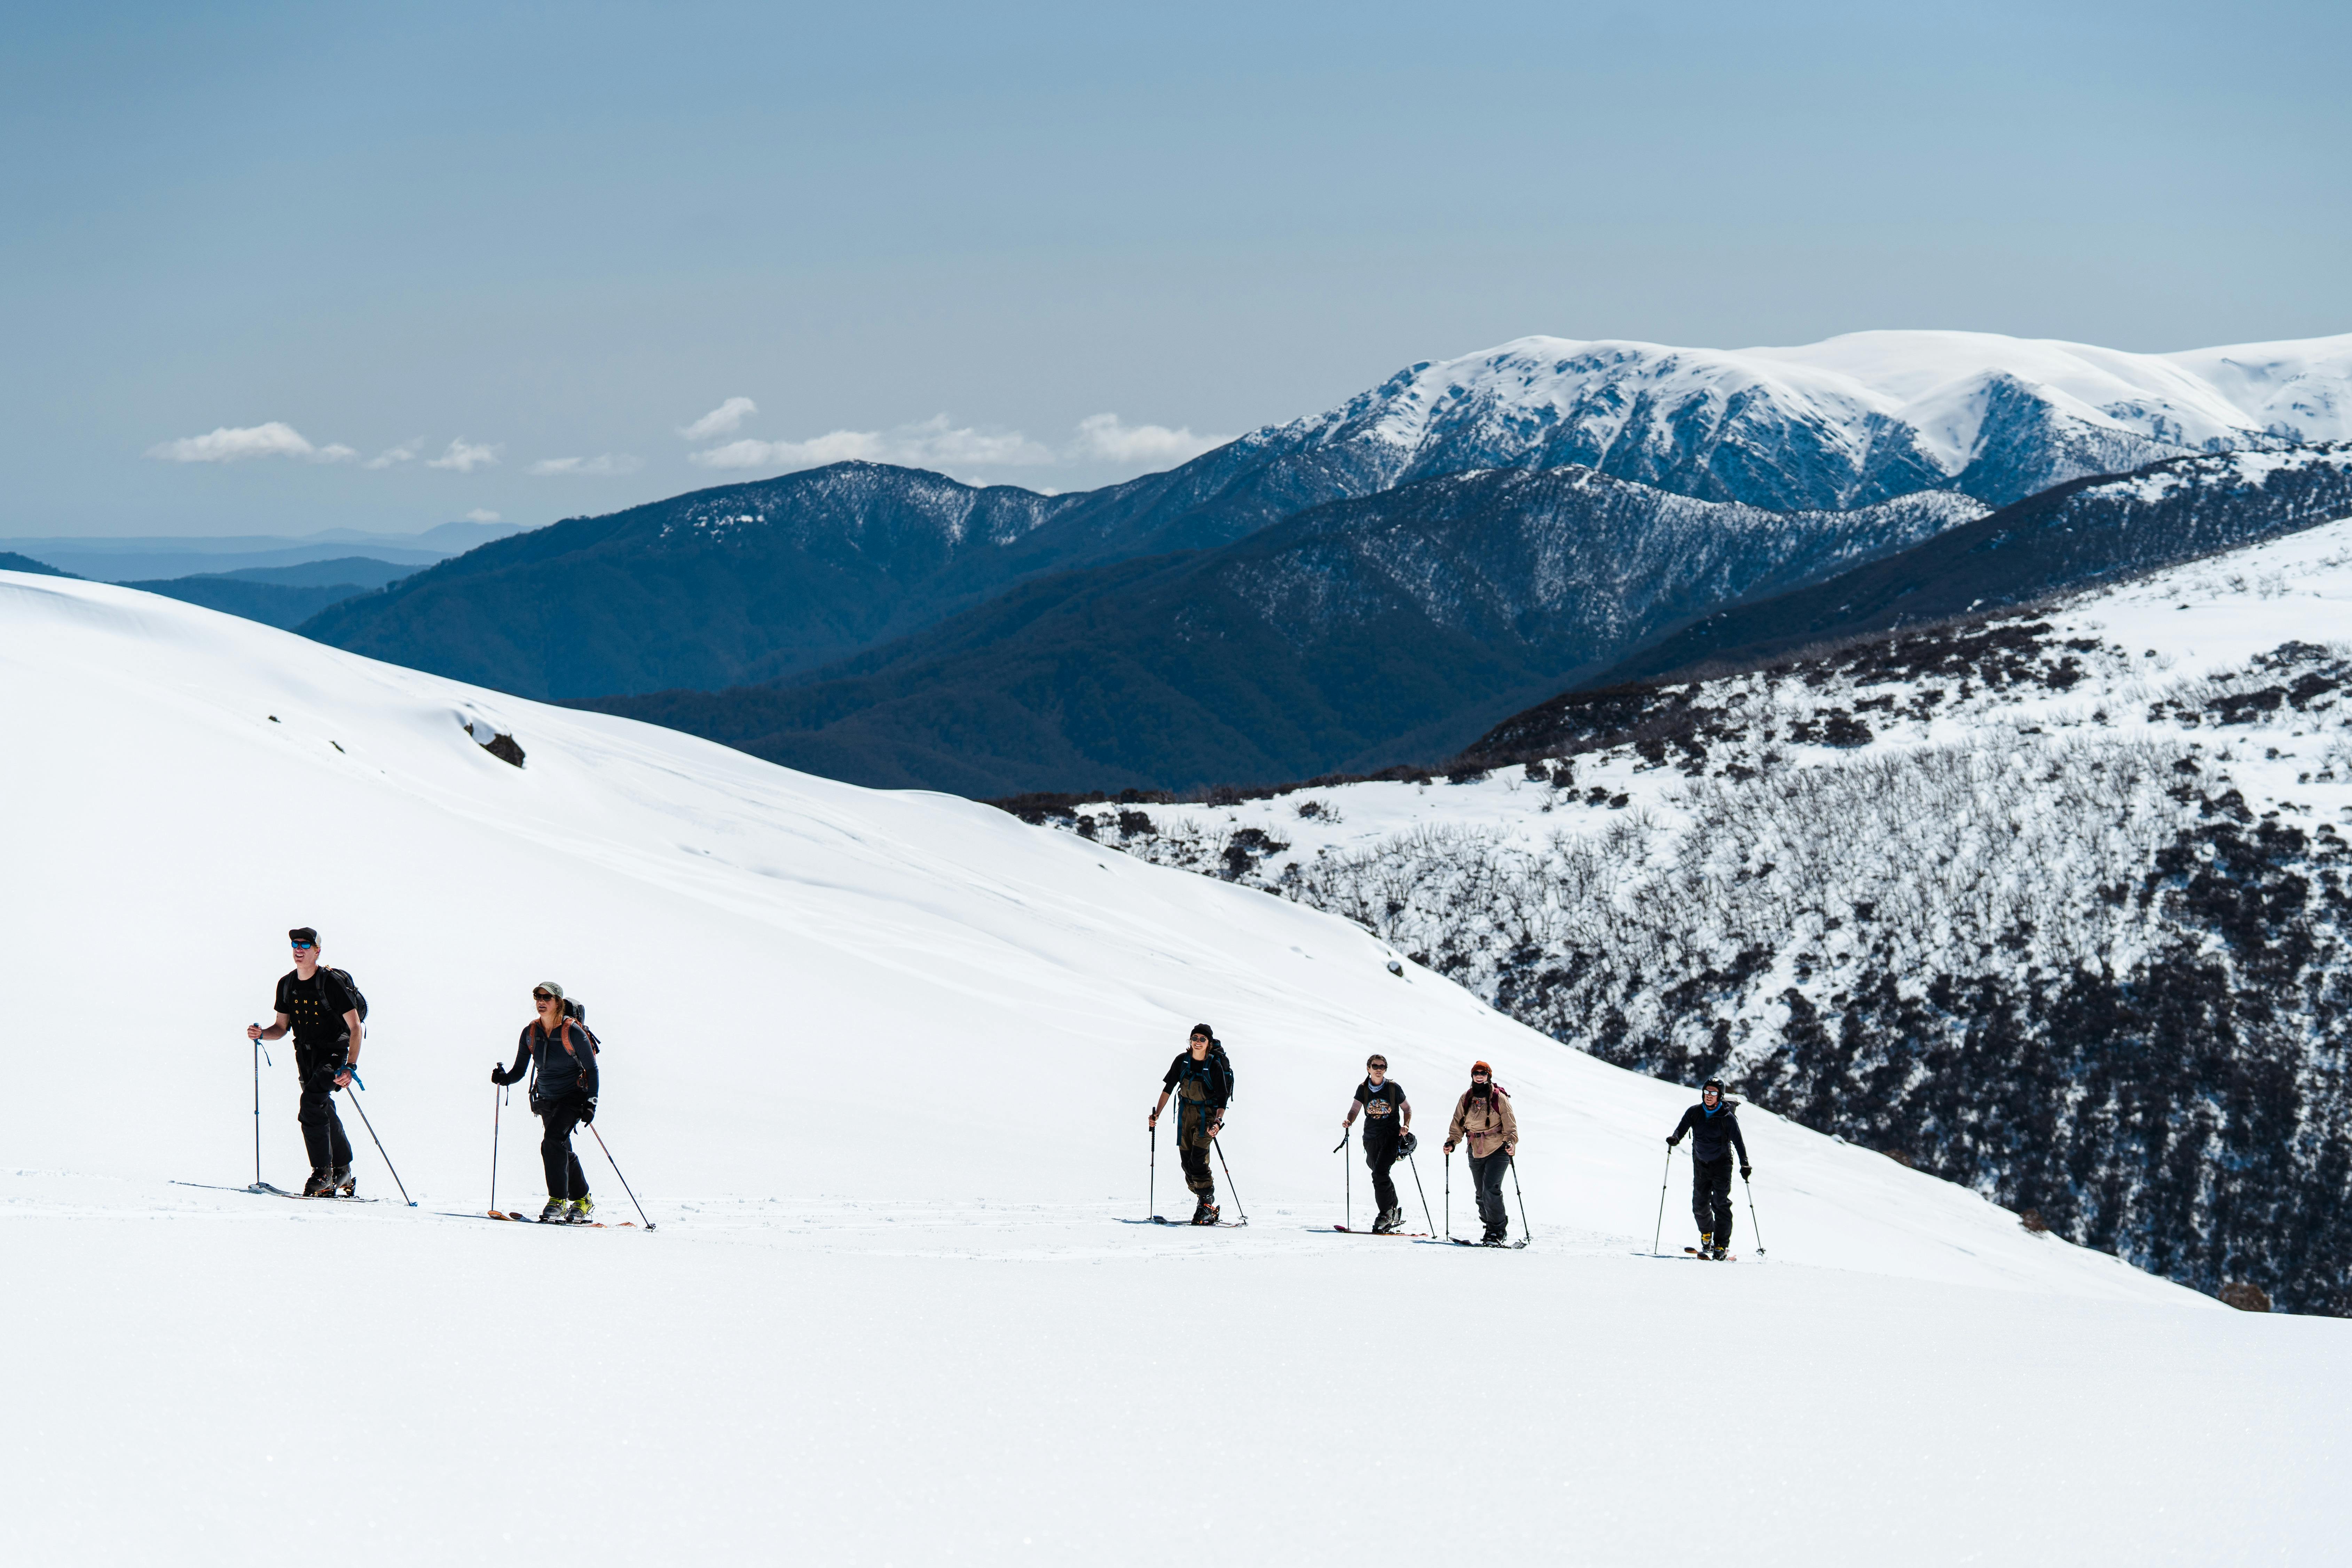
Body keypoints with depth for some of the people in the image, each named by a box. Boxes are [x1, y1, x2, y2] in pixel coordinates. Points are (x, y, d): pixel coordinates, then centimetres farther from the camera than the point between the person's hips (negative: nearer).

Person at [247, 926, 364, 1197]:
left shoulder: (331, 982, -16)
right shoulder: (286, 985, 3)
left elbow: (356, 1028, -17)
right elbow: (282, 1028, 12)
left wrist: (350, 1067, -26)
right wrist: (261, 1034, -11)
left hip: (333, 1054, -7)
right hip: (305, 1056, 7)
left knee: (311, 1102, -25)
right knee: (323, 1112, 12)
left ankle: (322, 1172, -19)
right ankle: (343, 1175, 28)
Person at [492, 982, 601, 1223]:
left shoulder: (573, 1032, -14)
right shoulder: (530, 1033, 0)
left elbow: (592, 1069, -9)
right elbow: (520, 1070, 5)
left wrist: (591, 1103, -16)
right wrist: (505, 1078, -17)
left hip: (573, 1096, -6)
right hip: (546, 1099, 6)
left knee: (552, 1141, -24)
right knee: (562, 1151, 11)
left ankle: (558, 1201, -20)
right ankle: (582, 1201, 28)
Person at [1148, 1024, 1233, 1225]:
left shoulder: (1215, 1065, -12)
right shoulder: (1182, 1061, -1)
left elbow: (1223, 1098, -13)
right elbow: (1168, 1088, 7)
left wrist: (1218, 1121, -27)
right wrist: (1157, 1114, 2)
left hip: (1207, 1114, -5)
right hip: (1186, 1112, 5)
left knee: (1198, 1159, -17)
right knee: (1186, 1160, 1)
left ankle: (1207, 1205, -11)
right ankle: (1203, 1199, 13)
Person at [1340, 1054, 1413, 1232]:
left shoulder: (1394, 1088, -2)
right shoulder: (1363, 1089, 4)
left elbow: (1407, 1108, 9)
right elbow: (1354, 1110, 1)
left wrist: (1406, 1125, -8)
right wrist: (1349, 1121, -21)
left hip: (1392, 1136, -4)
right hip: (1372, 1138, 4)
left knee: (1379, 1173, -21)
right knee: (1381, 1176, 12)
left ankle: (1386, 1214, -14)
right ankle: (1395, 1212, 30)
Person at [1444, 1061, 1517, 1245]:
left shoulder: (1499, 1098, -5)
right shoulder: (1466, 1098, 7)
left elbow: (1510, 1125, -4)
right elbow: (1458, 1124, 11)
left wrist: (1510, 1142, -20)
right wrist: (1452, 1142, -4)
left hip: (1498, 1150, -5)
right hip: (1476, 1152, 5)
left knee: (1491, 1190, -17)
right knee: (1481, 1194, 7)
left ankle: (1497, 1232, -8)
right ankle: (1495, 1228, 22)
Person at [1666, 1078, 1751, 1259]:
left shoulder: (1728, 1117, -11)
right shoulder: (1694, 1113, -2)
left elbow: (1738, 1141, -10)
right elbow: (1683, 1128, -9)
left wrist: (1744, 1164, -20)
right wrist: (1676, 1138, -32)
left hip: (1721, 1164, -3)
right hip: (1701, 1164, 3)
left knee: (1721, 1204, -12)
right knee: (1700, 1204, 3)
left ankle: (1721, 1246, -10)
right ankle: (1707, 1236, 30)